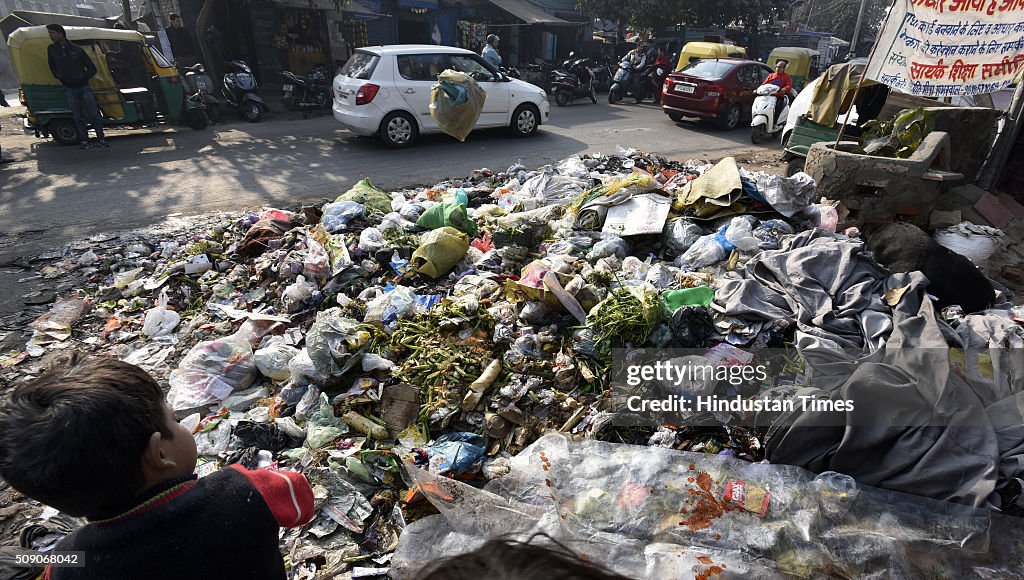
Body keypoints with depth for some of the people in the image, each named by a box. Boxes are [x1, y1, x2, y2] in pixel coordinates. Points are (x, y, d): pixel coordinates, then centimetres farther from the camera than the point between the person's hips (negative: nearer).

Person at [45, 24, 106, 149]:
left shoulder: (77, 50, -2)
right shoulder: (51, 49, 5)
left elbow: (92, 69, 3)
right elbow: (52, 66, 21)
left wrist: (83, 77, -5)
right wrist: (58, 76, 7)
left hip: (84, 87, -2)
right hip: (69, 89, 2)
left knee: (94, 114, -5)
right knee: (78, 117, 4)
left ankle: (101, 139, 0)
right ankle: (84, 140, 8)